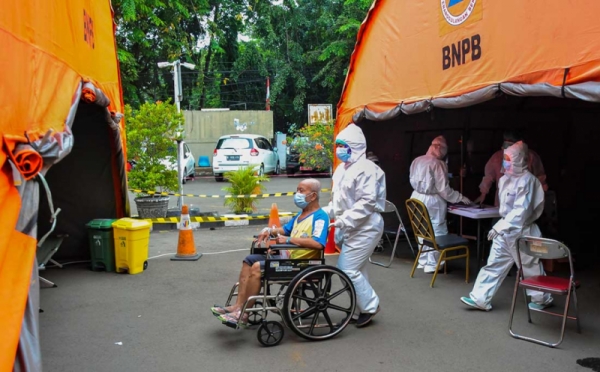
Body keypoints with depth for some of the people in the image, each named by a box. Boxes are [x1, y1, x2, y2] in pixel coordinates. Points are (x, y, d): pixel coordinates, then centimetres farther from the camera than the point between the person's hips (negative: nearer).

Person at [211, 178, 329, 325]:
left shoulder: (320, 216, -15)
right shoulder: (301, 214, 16)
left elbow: (318, 243, -31)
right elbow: (286, 229, 30)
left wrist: (289, 239, -25)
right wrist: (270, 231, 8)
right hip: (287, 255, 11)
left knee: (257, 268, -22)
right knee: (249, 261, 8)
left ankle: (243, 314, -13)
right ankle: (238, 306, 3)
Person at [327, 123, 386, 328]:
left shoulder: (366, 169, -17)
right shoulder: (342, 168, 13)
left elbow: (367, 202, -24)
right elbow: (338, 199, 21)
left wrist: (344, 220, -26)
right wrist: (327, 214, 8)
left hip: (364, 228, -9)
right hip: (349, 228, 9)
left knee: (347, 269, -10)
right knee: (356, 270, 14)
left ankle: (370, 306, 8)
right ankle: (361, 310, 25)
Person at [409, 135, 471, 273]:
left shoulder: (416, 161, 3)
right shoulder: (438, 164, -17)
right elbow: (443, 189, -16)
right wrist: (460, 198, -6)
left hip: (417, 198, 8)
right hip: (432, 201, -7)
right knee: (437, 233, 4)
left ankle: (423, 260, 27)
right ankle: (432, 264, 9)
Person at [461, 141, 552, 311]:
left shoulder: (527, 180, -19)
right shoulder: (506, 179, 6)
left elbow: (521, 210, -26)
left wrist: (499, 227, -28)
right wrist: (501, 227, 14)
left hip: (522, 231, -8)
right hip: (505, 230, 8)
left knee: (530, 266, 10)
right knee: (494, 264, 7)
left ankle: (542, 298, 31)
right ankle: (480, 299, 11)